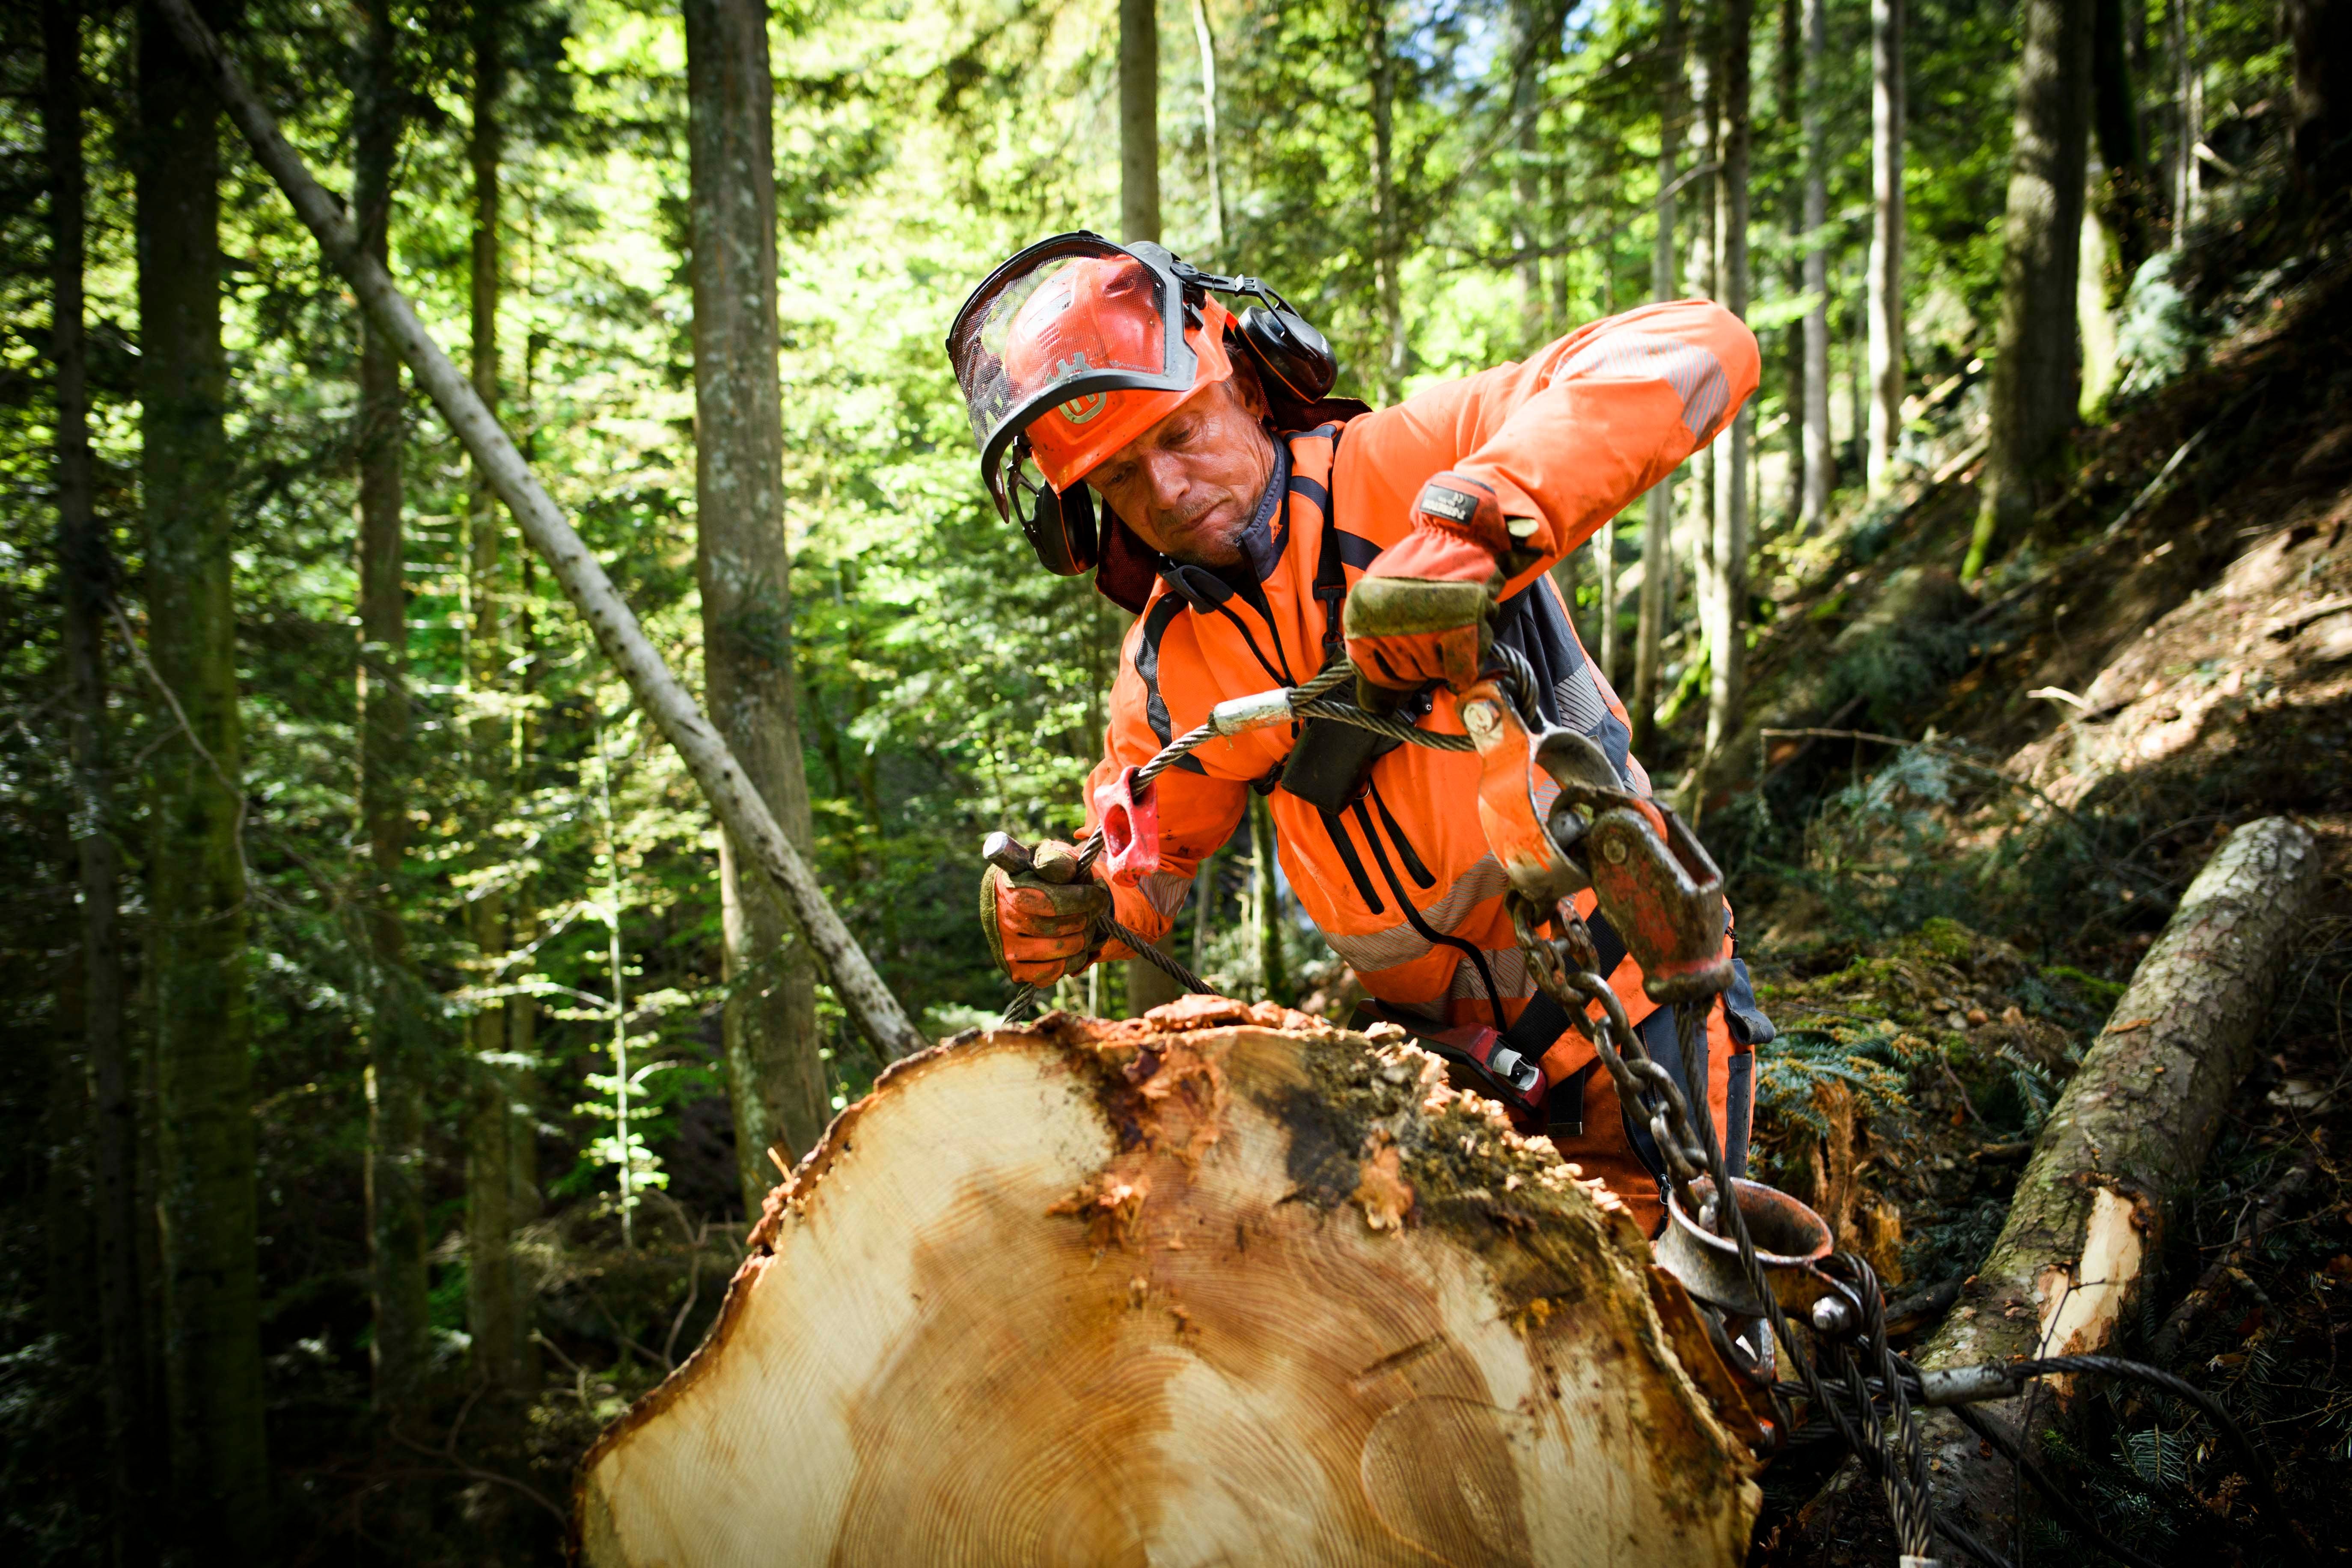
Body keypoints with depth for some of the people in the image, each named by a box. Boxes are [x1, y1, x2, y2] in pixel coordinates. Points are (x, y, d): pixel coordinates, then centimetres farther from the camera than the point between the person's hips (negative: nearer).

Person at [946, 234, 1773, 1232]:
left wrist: (1471, 526, -40)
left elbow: (1696, 350, -26)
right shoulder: (1167, 668, 1)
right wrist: (1076, 911, -11)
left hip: (1632, 1010, -4)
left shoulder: (1395, 467, -16)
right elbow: (1140, 858, 14)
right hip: (1433, 1041, 5)